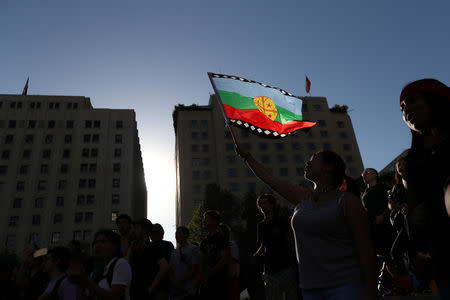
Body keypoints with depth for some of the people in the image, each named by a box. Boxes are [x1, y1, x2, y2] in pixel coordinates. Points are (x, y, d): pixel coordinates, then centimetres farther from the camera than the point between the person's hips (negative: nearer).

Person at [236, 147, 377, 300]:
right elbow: (269, 178, 18)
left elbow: (365, 249, -9)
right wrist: (246, 155, 26)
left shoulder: (347, 201, -6)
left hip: (345, 286, -5)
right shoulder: (303, 197, 10)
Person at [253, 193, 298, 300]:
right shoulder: (261, 226, 13)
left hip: (285, 268, -4)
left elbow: (290, 242, 0)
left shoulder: (283, 221, -2)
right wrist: (253, 257, 5)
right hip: (269, 271, 5)